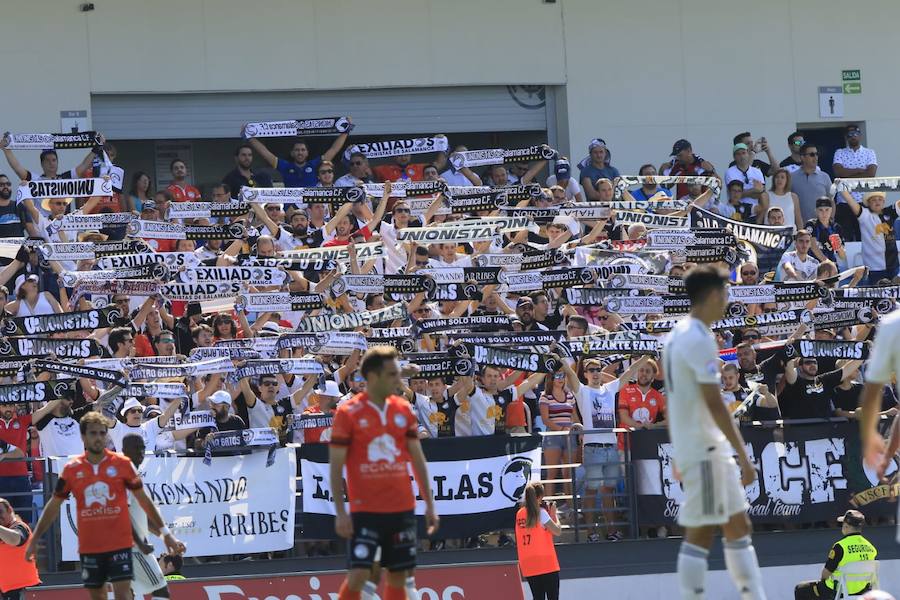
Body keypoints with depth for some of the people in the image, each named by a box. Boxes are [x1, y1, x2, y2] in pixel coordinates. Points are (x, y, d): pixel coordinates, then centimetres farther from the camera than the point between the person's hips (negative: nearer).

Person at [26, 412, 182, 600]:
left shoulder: (122, 464, -2)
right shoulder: (71, 469, 2)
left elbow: (143, 500, 4)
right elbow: (53, 506, 10)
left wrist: (165, 532, 2)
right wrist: (34, 540, 9)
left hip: (119, 543, -2)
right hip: (89, 547, 2)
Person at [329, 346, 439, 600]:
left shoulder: (403, 410, 7)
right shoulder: (348, 413, -6)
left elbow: (417, 459, 13)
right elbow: (336, 466, -5)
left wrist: (430, 505, 10)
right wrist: (340, 512, -12)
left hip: (402, 509, 5)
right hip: (365, 510, -5)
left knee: (398, 576, 6)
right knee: (358, 574, -12)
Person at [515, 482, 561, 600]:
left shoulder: (520, 513, 8)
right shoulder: (541, 512, -10)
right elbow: (557, 531, -10)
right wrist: (553, 514, 2)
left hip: (528, 566, 6)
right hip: (546, 564, -6)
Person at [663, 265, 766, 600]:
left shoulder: (678, 335, 14)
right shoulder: (700, 340, -17)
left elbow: (676, 398, 19)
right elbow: (714, 404, -21)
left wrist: (679, 455, 23)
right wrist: (744, 456, -19)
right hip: (704, 449, -10)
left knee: (738, 525, 12)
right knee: (700, 534, -7)